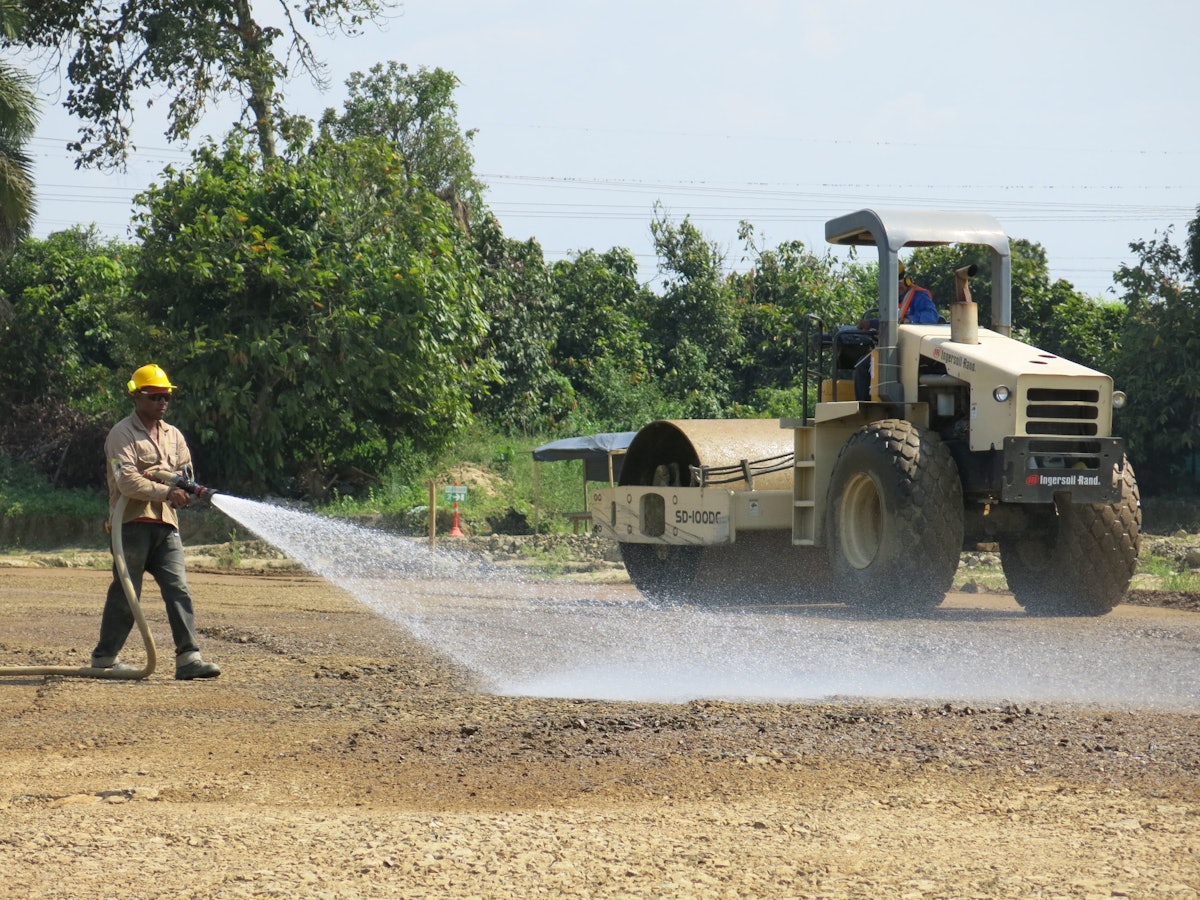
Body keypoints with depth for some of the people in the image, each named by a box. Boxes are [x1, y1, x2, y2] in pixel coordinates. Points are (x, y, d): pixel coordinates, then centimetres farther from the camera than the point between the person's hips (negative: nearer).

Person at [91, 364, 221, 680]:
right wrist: (166, 491, -20)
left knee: (178, 588, -5)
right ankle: (104, 658, 9)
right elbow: (127, 481, -15)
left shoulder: (173, 435, 19)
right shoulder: (122, 434, -3)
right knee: (125, 592, -2)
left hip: (165, 524, 6)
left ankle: (188, 657, -11)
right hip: (132, 522, -6)